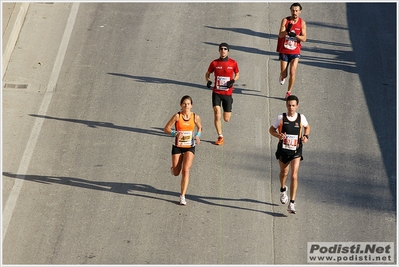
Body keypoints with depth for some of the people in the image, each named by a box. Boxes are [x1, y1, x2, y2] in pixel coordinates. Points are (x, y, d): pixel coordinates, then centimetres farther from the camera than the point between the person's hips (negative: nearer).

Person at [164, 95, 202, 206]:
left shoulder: (195, 117, -5)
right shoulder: (177, 116, -11)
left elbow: (199, 127, 15)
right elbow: (166, 128, -6)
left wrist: (198, 136, -5)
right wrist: (176, 133, -23)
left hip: (190, 147, 0)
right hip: (177, 147, 0)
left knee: (186, 170, -15)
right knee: (176, 173, 7)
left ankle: (183, 196, -10)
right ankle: (173, 167, 47)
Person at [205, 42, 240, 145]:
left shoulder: (233, 63, -3)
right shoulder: (214, 63, -2)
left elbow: (237, 74, 12)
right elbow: (208, 73, 12)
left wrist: (233, 81, -9)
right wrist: (208, 81, -9)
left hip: (228, 93, 0)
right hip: (216, 92, 0)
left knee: (226, 119, 5)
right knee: (217, 114, -16)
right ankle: (220, 137, -4)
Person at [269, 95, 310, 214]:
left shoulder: (301, 118, -7)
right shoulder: (281, 118, -11)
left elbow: (307, 127, 14)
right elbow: (271, 129, 1)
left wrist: (306, 136, -6)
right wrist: (278, 135, -20)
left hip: (296, 151, -1)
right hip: (283, 150, 1)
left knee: (294, 176, -11)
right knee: (284, 172, 21)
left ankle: (292, 204, -9)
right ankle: (283, 189, 55)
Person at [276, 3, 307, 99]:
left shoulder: (302, 23, -4)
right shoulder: (285, 20, -8)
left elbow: (304, 38, -8)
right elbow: (280, 35, -17)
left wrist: (295, 35, -25)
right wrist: (287, 31, -37)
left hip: (295, 52, 0)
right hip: (284, 51, 0)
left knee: (292, 72, -12)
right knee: (284, 74, 3)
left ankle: (289, 93, 2)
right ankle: (282, 76, 42)